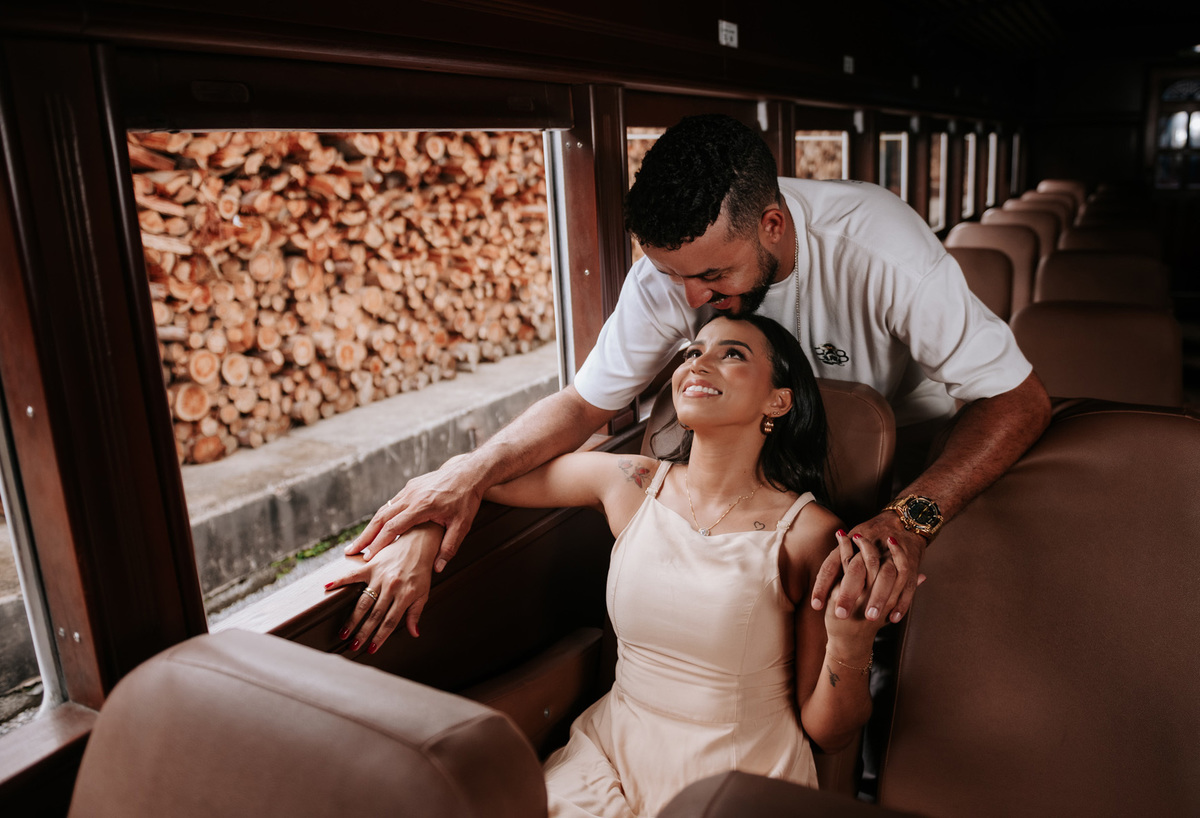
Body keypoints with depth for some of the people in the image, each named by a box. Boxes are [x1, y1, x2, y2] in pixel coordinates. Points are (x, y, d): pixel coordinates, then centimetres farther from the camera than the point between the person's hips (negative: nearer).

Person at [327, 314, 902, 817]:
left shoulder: (808, 533, -13)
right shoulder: (630, 483, -4)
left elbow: (827, 731, -6)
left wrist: (850, 642, -25)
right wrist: (418, 541, -9)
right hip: (611, 752, 3)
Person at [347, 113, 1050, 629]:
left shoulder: (879, 244, -34)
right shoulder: (671, 268, -21)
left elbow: (1020, 399, -32)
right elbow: (586, 401, -14)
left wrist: (911, 517, -49)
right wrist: (472, 471, -33)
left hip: (911, 459, -2)